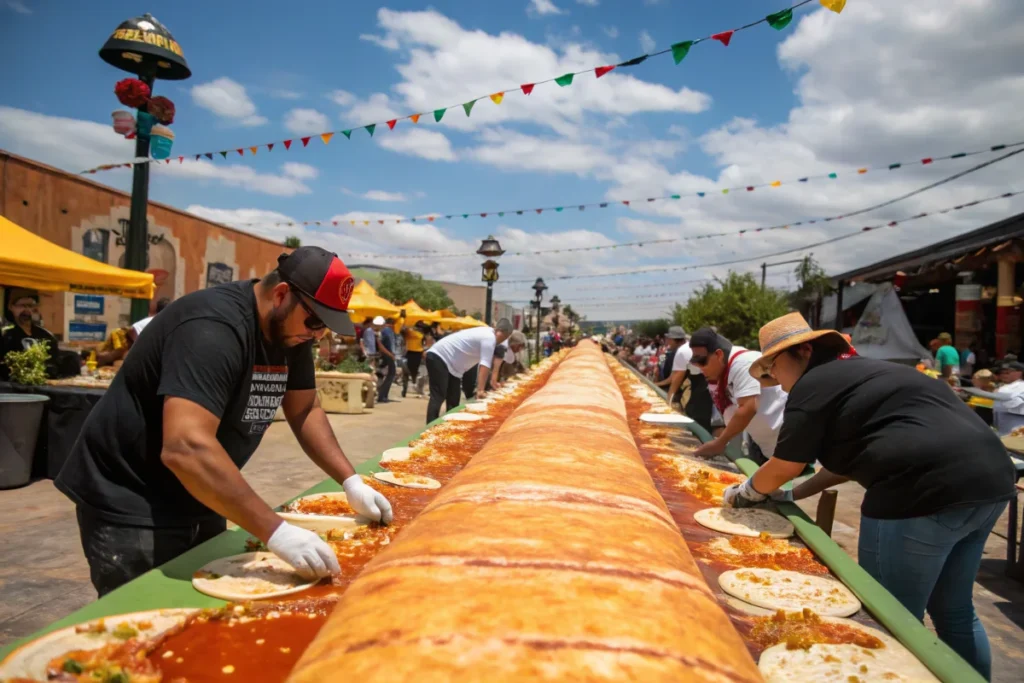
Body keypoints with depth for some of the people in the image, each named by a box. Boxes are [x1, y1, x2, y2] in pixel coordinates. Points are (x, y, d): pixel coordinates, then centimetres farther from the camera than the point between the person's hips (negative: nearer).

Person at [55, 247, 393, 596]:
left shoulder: (289, 329, -2)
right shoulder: (214, 327, -29)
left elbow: (305, 411, 6)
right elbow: (186, 447, -39)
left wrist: (351, 482, -5)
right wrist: (274, 531, -39)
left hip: (197, 504, 9)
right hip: (133, 508, -8)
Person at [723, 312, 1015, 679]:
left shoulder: (814, 383, -3)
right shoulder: (857, 373, 25)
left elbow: (783, 468, 2)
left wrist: (742, 492, 19)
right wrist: (793, 494, 30)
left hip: (925, 493, -10)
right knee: (955, 613, 24)